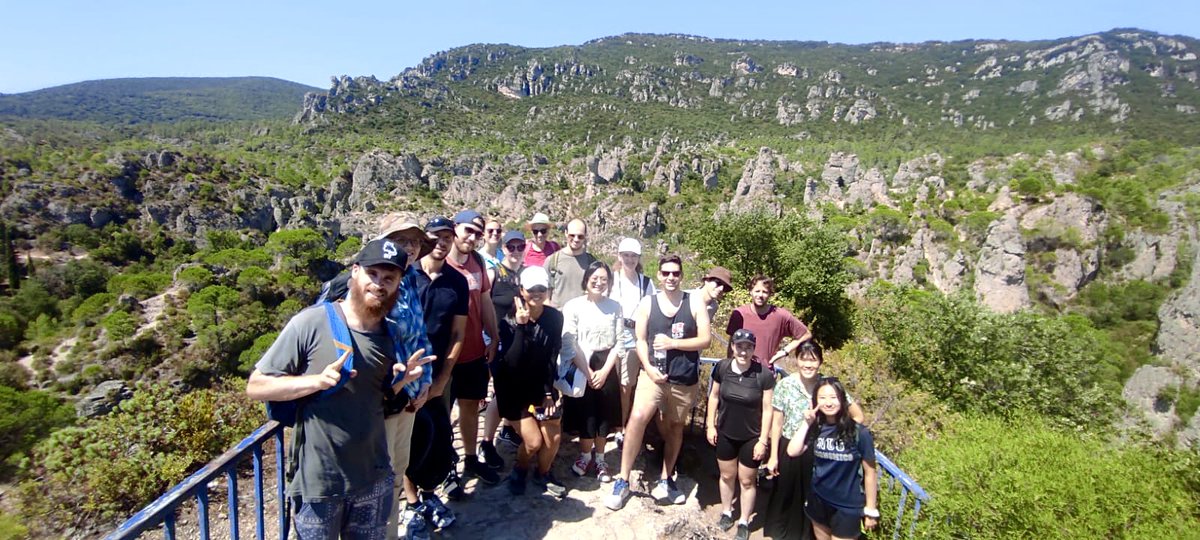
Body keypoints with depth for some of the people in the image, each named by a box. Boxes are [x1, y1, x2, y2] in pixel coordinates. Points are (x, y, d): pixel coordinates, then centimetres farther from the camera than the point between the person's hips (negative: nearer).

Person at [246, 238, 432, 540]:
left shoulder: (393, 337, 1)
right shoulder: (311, 323, -15)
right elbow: (255, 386, -11)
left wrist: (400, 382, -8)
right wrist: (317, 381, -25)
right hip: (318, 482, -4)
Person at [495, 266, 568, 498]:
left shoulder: (555, 317, -10)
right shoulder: (510, 320, -18)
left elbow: (552, 358, -6)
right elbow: (512, 362, -29)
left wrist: (549, 393, -8)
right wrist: (521, 326, -34)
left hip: (542, 385, 3)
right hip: (513, 387, -3)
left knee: (554, 438, -1)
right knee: (533, 441, -9)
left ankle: (542, 475, 30)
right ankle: (519, 471, 25)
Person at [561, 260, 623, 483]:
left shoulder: (615, 307, 0)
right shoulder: (573, 306, -8)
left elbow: (618, 342, 1)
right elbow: (570, 344, -10)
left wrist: (604, 371, -7)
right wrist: (587, 372, -11)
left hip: (607, 367, 2)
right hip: (581, 367, -2)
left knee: (604, 414, 10)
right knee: (585, 414, 4)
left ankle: (599, 459, 30)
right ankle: (585, 456, 29)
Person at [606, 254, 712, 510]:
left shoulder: (695, 303, -2)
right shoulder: (647, 303, -1)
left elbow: (705, 340, -6)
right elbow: (640, 341, 0)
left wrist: (672, 343, -15)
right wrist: (648, 367, -15)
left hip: (685, 379, 1)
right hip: (653, 374, -1)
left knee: (675, 427, 15)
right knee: (637, 417, -20)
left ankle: (665, 480, 34)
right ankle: (622, 481, -7)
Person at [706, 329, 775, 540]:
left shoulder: (764, 375, -21)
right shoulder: (722, 367, -14)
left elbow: (767, 409, -13)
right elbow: (714, 396, 0)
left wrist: (763, 440, -11)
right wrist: (711, 425, 1)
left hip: (751, 437, -2)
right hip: (725, 434, 3)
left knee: (747, 480, 14)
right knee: (727, 476, 20)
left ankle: (744, 522, 34)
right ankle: (726, 512, 43)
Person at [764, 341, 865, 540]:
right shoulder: (784, 385, -11)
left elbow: (859, 417, -3)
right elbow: (776, 423, -5)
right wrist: (773, 456, -3)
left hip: (817, 451, 0)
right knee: (784, 495, 17)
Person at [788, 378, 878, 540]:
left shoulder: (859, 432, -18)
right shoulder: (816, 428, -6)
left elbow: (869, 473, -10)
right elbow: (792, 452, -14)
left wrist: (871, 510, -6)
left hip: (847, 507, -4)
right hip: (818, 501, 4)